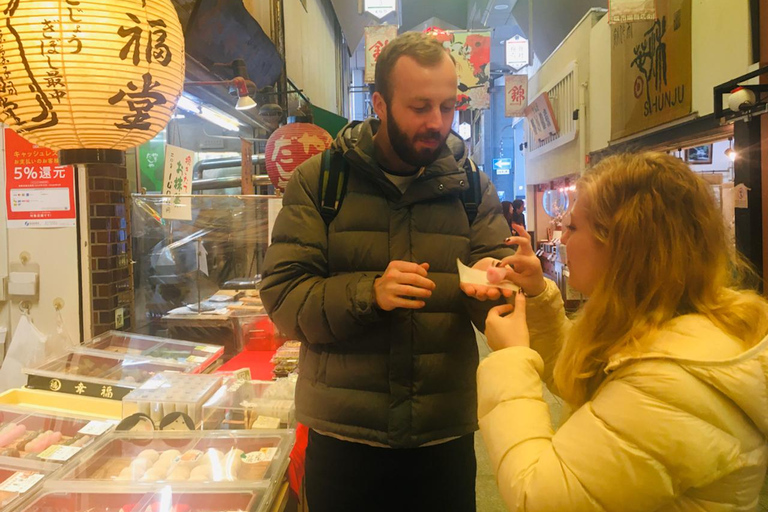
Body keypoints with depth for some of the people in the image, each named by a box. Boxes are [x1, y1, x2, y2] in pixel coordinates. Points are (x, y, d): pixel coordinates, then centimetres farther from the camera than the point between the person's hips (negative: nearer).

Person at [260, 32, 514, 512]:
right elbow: (282, 296, -10)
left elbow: (503, 305, 1)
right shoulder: (318, 180, -4)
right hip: (342, 436, -1)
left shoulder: (472, 185, 3)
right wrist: (369, 294, -25)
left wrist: (492, 286, -22)